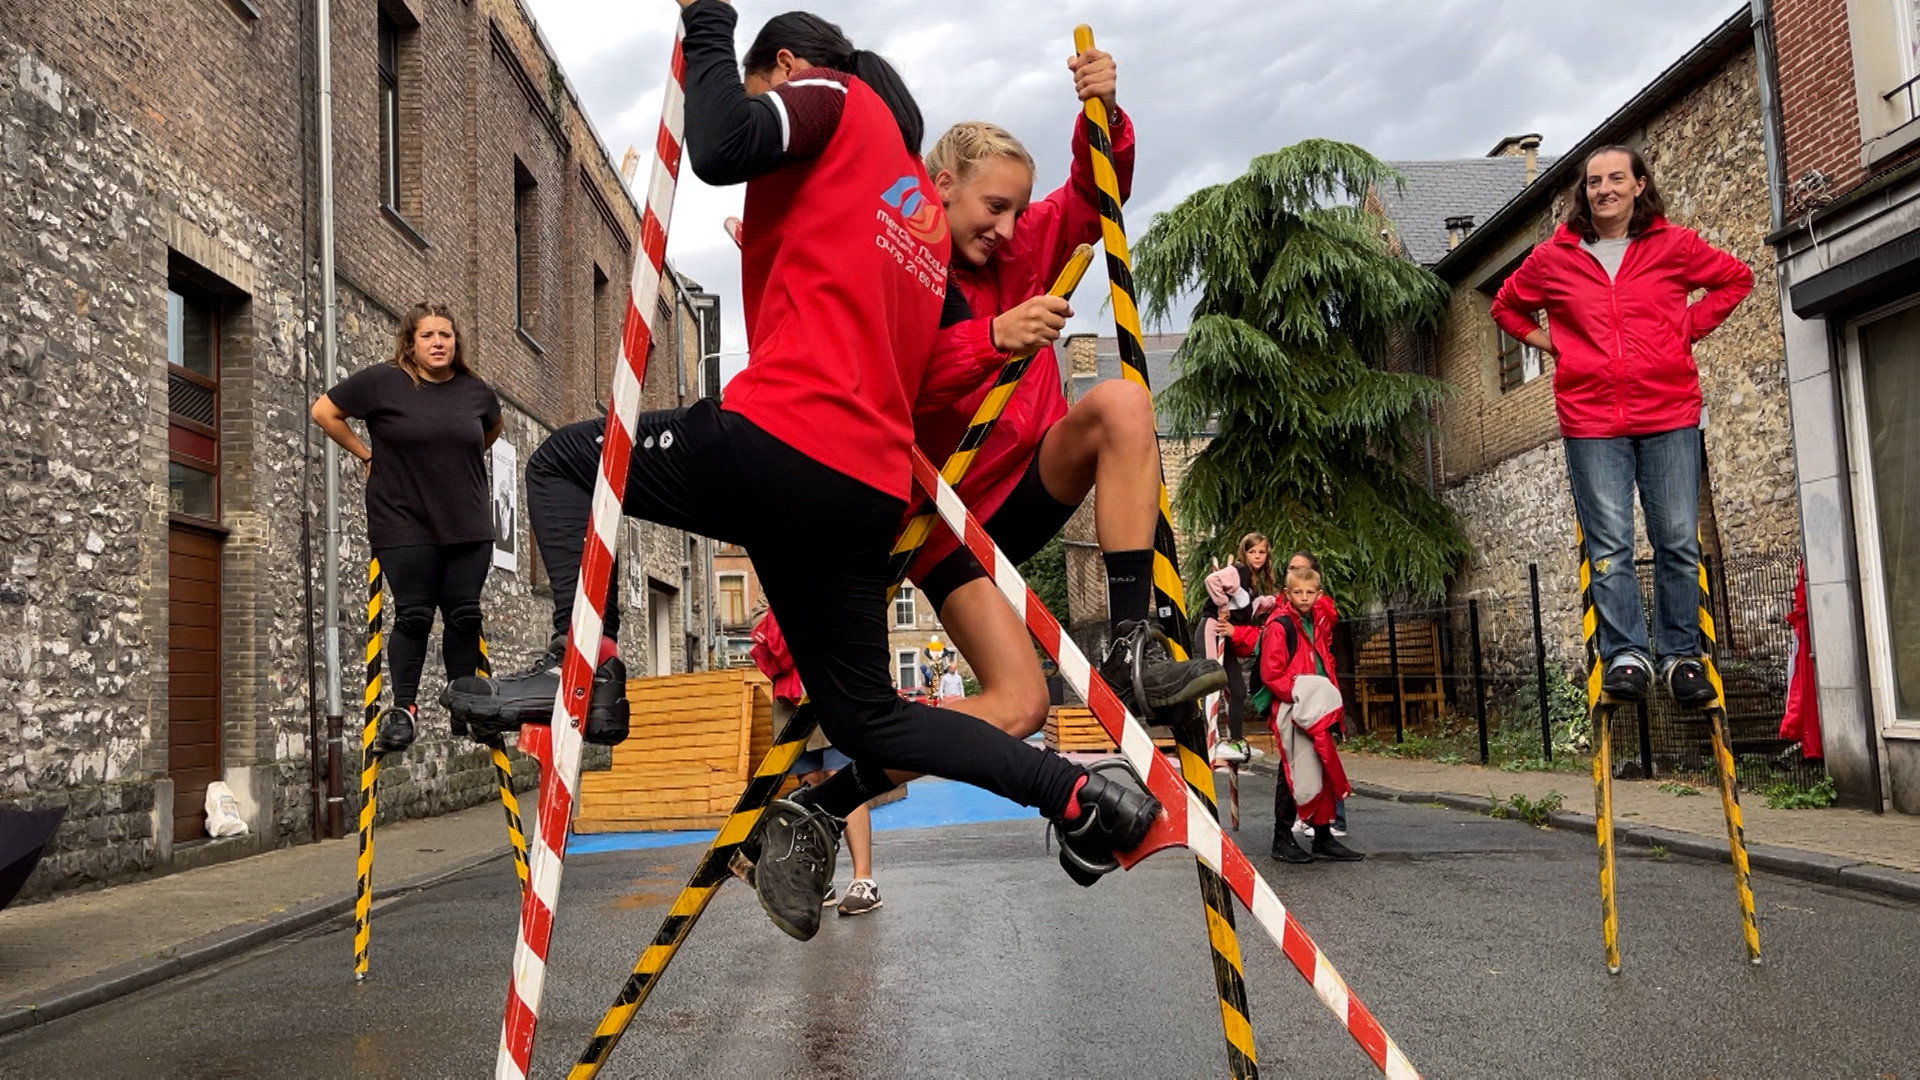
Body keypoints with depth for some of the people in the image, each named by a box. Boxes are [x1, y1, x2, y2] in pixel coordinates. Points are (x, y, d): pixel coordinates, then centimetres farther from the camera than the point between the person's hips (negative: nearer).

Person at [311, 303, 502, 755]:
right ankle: (403, 707, 12)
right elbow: (324, 411, 4)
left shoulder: (476, 391, 5)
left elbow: (491, 430, 27)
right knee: (414, 616, -2)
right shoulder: (383, 382, -5)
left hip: (468, 527, 3)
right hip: (405, 527, -3)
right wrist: (365, 454, 3)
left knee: (464, 615, 4)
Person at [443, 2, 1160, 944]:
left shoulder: (829, 99, 8)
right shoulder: (923, 206, 31)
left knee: (561, 463, 14)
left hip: (780, 443, -8)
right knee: (865, 718, 17)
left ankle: (584, 666, -7)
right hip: (872, 491, 8)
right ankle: (1080, 795, 7)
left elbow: (720, 149, -13)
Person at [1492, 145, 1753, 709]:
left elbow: (1736, 277, 19)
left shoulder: (1674, 246, 6)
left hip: (1668, 414, 0)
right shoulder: (1553, 258, 7)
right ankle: (1625, 654, 3)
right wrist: (1550, 344, 9)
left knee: (1678, 541, 1)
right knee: (1609, 544, -3)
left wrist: (1690, 326, 7)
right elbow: (1506, 305, 23)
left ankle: (1681, 655, 11)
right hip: (1591, 420, 0)